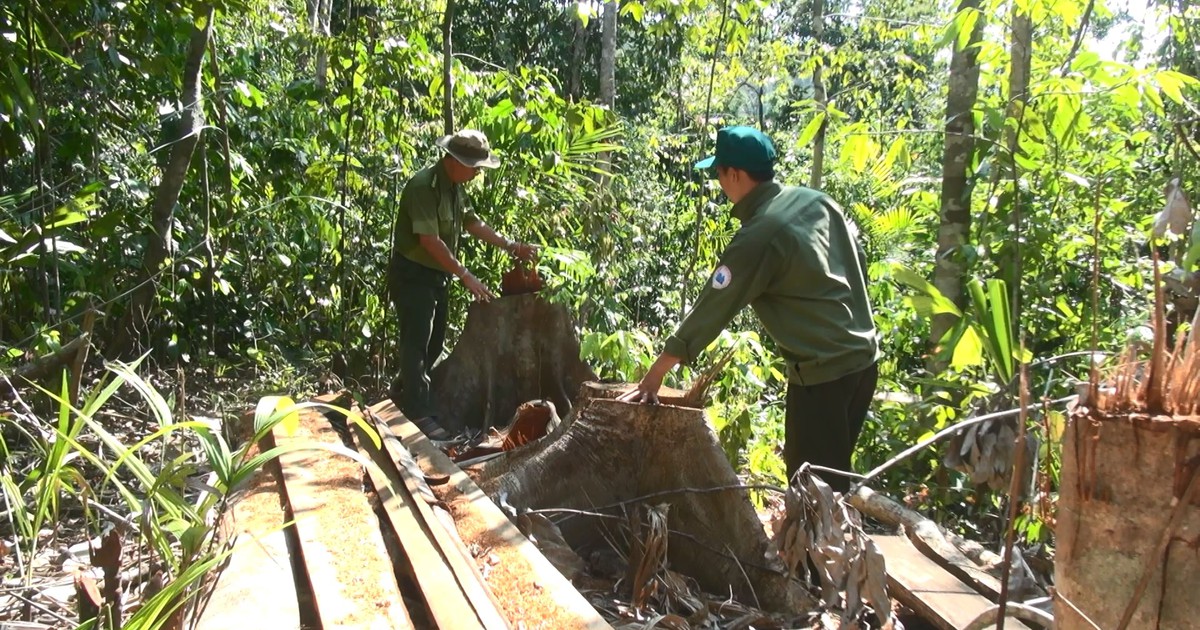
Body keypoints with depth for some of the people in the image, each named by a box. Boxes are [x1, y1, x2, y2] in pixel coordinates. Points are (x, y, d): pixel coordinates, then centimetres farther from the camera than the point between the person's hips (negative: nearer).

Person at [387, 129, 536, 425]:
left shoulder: (455, 186, 5)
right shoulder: (424, 186, -24)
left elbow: (472, 223, 14)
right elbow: (430, 241, -29)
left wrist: (512, 246, 8)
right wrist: (466, 275, -28)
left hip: (437, 274, 9)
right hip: (412, 274, -9)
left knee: (434, 340, 17)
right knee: (417, 341, -6)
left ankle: (403, 390, 36)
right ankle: (420, 415, -1)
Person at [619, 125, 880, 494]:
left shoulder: (757, 238, -19)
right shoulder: (816, 201, 4)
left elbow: (711, 310, -16)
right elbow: (858, 264, 13)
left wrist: (655, 375, -9)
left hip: (823, 372, -8)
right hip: (864, 357, 8)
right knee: (834, 475, 21)